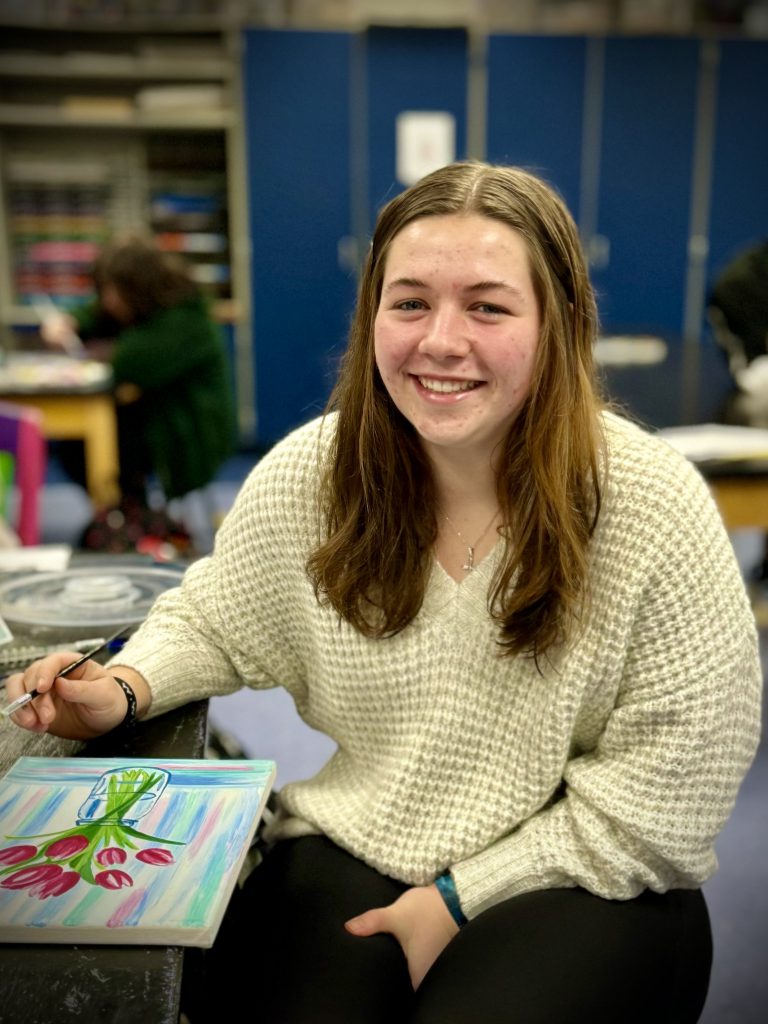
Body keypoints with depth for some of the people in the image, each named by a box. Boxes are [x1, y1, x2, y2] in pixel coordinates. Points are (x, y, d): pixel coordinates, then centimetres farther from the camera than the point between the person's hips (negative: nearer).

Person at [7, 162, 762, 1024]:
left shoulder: (654, 507, -17)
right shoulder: (307, 473, -8)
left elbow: (670, 779, -11)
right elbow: (217, 618, 11)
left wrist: (463, 896, -12)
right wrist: (125, 686, -9)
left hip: (581, 880, -1)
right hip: (349, 852, 2)